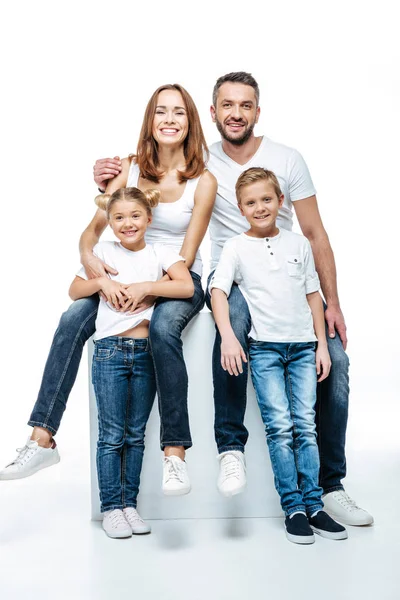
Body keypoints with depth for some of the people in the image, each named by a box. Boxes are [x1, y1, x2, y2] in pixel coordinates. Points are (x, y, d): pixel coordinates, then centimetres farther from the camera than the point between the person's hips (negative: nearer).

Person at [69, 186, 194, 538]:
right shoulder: (103, 251, 7)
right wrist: (101, 282, -7)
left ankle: (130, 504, 18)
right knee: (112, 435, 2)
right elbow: (74, 291, 10)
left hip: (146, 351, 1)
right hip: (110, 350, -1)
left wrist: (144, 286, -16)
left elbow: (187, 287, -11)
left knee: (136, 434, 8)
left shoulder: (160, 253, 5)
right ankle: (111, 507, 11)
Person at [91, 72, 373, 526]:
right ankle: (230, 446, -23)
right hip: (230, 279, -1)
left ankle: (329, 486, -2)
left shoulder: (287, 160, 1)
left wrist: (332, 303, -6)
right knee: (233, 315, -38)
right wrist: (110, 176, -16)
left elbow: (315, 234, 1)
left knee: (335, 359, -18)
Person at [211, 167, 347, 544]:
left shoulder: (299, 244, 11)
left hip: (303, 346, 3)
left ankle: (313, 505, 8)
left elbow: (313, 295, 13)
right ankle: (293, 508, 1)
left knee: (306, 425, 2)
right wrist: (227, 336, -25)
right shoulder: (236, 247, 2)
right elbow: (218, 291, -9)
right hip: (264, 347, -2)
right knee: (279, 427, -7)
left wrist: (322, 345, 8)